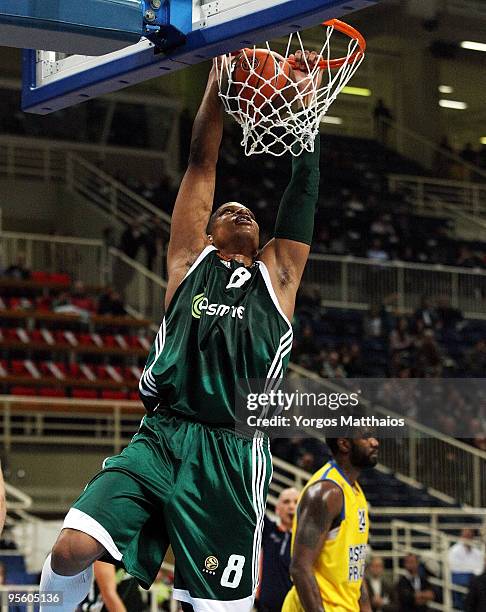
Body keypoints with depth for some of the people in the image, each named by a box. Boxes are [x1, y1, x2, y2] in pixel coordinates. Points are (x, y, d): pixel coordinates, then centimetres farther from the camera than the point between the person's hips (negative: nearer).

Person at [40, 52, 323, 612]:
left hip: (233, 455, 1)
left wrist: (303, 101, 15)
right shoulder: (191, 260, 16)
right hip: (159, 438, -1)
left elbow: (304, 188, 16)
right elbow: (201, 162, 14)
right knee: (71, 550, -19)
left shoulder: (277, 274, 19)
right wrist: (220, 76, 13)